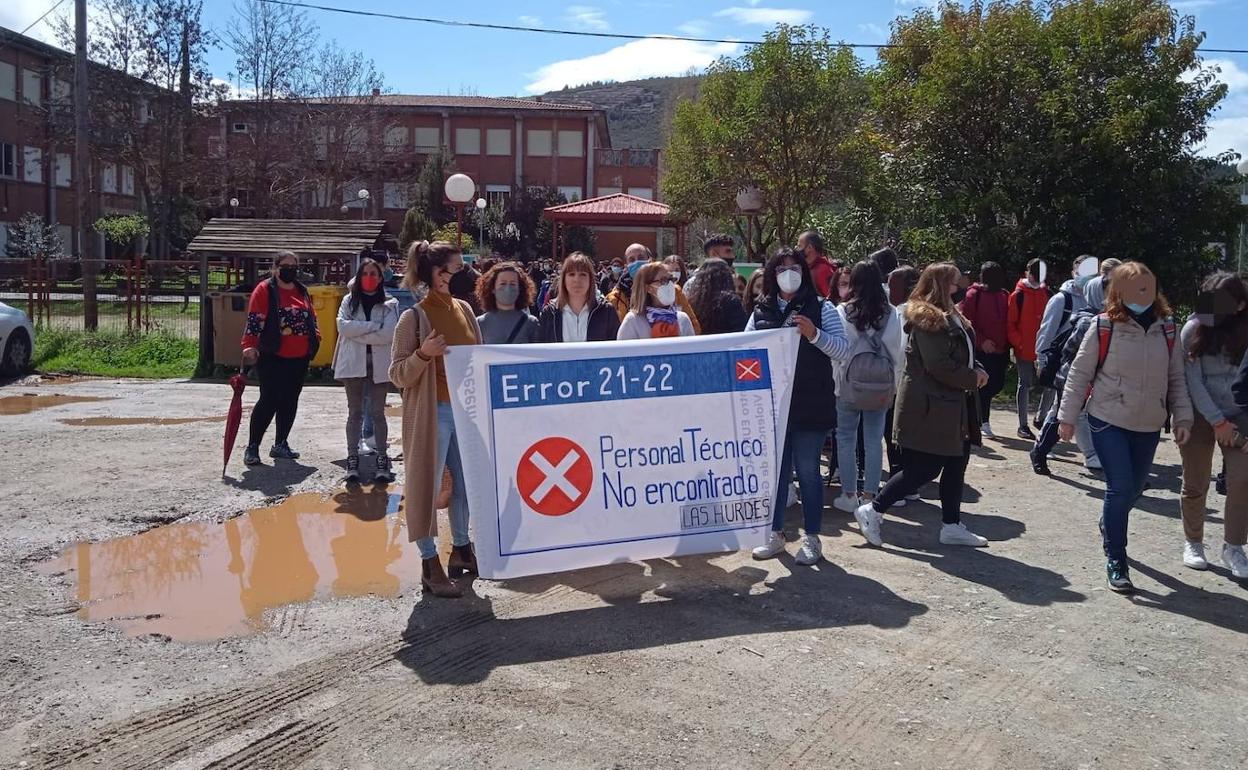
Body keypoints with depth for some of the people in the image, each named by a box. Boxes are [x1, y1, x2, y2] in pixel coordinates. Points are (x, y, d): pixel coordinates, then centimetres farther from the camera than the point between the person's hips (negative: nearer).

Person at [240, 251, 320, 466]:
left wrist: (315, 337, 10)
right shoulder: (264, 290, -5)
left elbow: (311, 317, 23)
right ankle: (252, 447, 1)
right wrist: (250, 346, -20)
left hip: (299, 357, 7)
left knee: (290, 401, 10)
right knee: (269, 401, -8)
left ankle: (280, 444, 21)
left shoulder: (302, 291, 14)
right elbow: (254, 320, -12)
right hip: (272, 358, -7)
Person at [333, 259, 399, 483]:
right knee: (355, 412, 6)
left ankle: (382, 460, 8)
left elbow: (390, 333, -11)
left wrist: (357, 333, -10)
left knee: (378, 412, 4)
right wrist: (374, 325, -13)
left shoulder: (390, 304, 4)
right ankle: (352, 460, 9)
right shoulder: (349, 301, 9)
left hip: (379, 364, -1)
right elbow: (343, 326, -8)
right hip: (353, 363, 1)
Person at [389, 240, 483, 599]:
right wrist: (423, 354, -27)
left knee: (465, 482, 15)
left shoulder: (464, 309, 7)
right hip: (433, 413, -6)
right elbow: (398, 376, -10)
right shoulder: (414, 318, -11)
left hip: (466, 410, 7)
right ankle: (430, 565, 10)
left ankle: (461, 549, 32)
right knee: (427, 485, 1)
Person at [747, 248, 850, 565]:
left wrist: (814, 334, -19)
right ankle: (775, 535, 22)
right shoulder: (761, 311, 9)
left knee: (807, 470, 2)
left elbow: (843, 348, -3)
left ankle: (812, 539, 15)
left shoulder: (821, 308, 1)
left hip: (810, 405, -3)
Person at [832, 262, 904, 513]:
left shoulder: (843, 312, -8)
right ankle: (870, 495, 11)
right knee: (874, 440, 7)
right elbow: (897, 352, 3)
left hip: (850, 383, -2)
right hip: (881, 384, 2)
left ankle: (849, 495, 12)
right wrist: (892, 385, 12)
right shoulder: (891, 314, -2)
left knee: (846, 438, 8)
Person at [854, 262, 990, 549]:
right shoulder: (927, 320, -17)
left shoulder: (950, 316, 16)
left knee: (956, 464, 12)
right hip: (931, 407, -10)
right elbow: (939, 365, -23)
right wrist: (973, 378, -11)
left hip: (951, 406, 10)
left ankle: (952, 525, 22)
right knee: (924, 468, -6)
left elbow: (963, 354, 20)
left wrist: (977, 370, 0)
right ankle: (872, 511, 4)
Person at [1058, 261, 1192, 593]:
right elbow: (1080, 374, -6)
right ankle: (1115, 563, -1)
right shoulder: (1104, 327, -11)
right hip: (1109, 422, -4)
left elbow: (1177, 378, 9)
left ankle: (1110, 528, 44)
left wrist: (1182, 417, 2)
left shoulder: (1166, 329, 2)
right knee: (1120, 488, -11)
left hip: (1149, 426, 5)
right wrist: (1067, 416, -6)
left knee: (1134, 488, 15)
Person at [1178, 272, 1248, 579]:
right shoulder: (1194, 329, -7)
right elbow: (1193, 380, -7)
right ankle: (1193, 543, 22)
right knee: (1196, 484, 5)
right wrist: (1217, 421, -10)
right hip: (1200, 414, -1)